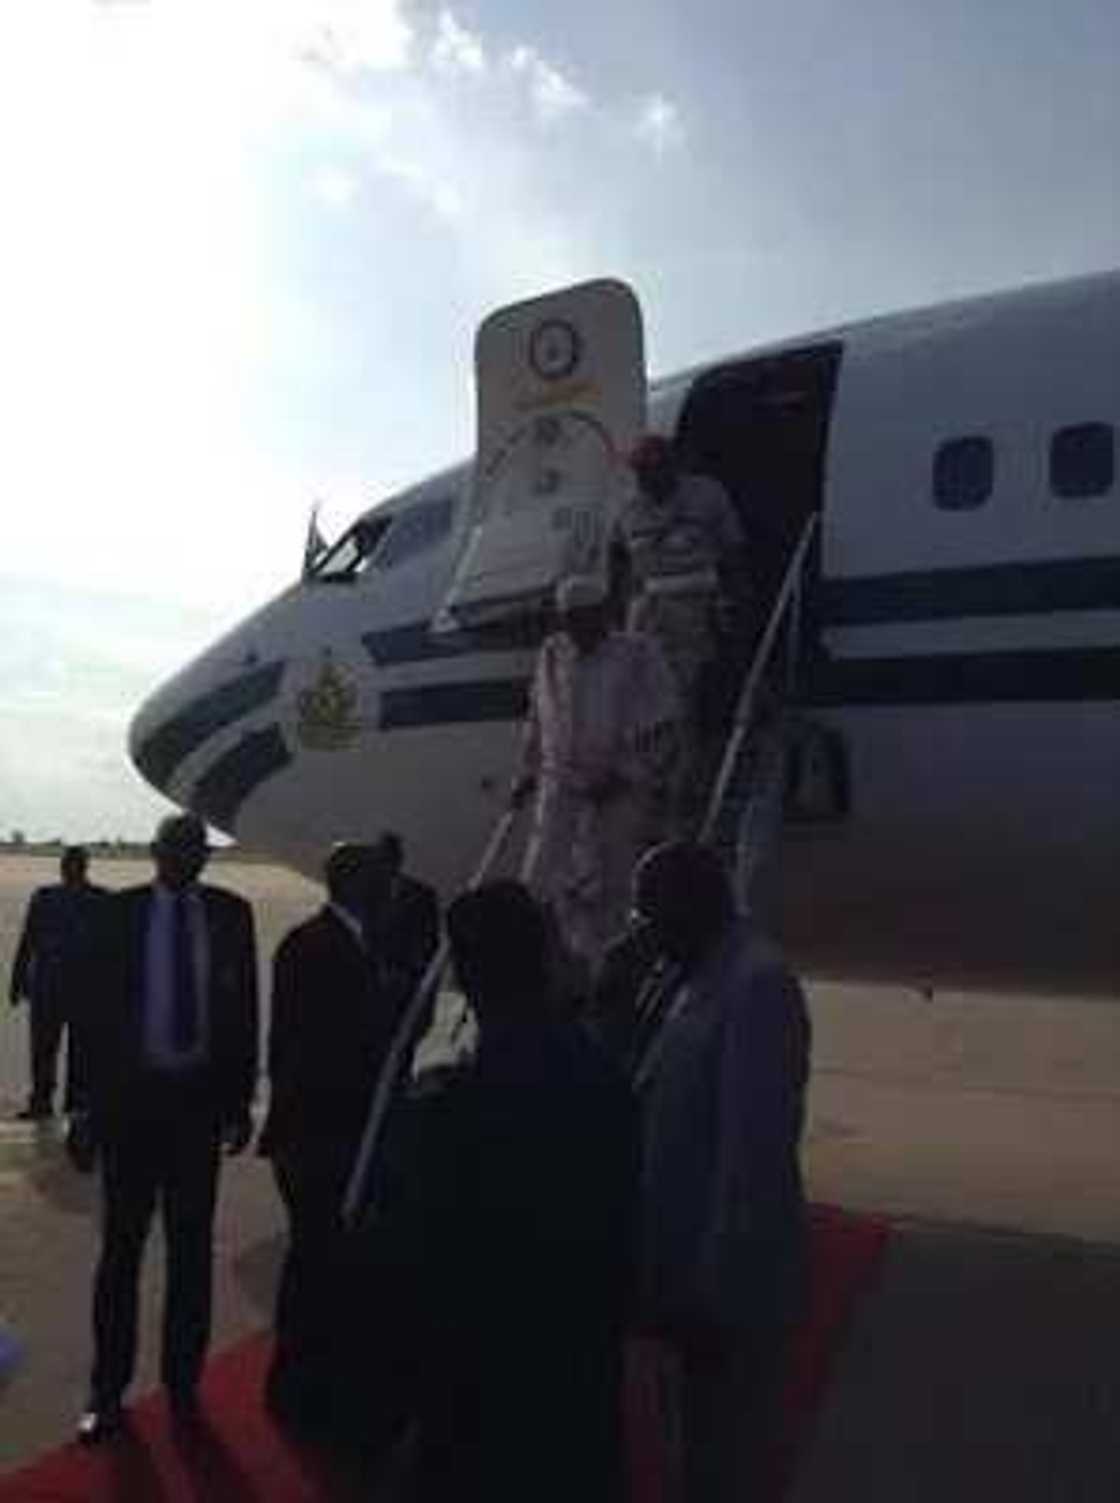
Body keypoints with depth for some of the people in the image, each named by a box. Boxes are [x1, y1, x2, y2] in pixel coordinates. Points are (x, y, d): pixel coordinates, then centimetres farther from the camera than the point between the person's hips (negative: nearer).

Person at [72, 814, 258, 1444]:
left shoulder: (231, 913, -1)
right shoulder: (120, 912, -3)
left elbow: (246, 1008, 1)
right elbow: (98, 1008, -2)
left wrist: (241, 1100, 0)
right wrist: (97, 1097, -5)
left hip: (200, 1097, 1)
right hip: (131, 1096, -1)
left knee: (192, 1248, 12)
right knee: (121, 1247, 9)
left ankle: (183, 1381, 29)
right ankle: (109, 1390, 25)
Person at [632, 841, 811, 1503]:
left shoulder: (756, 984, -24)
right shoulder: (708, 976, 6)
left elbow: (755, 1149, -26)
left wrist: (716, 1285, -22)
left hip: (730, 1275, -8)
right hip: (694, 1258, 8)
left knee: (723, 1450, 11)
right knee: (706, 1436, 24)